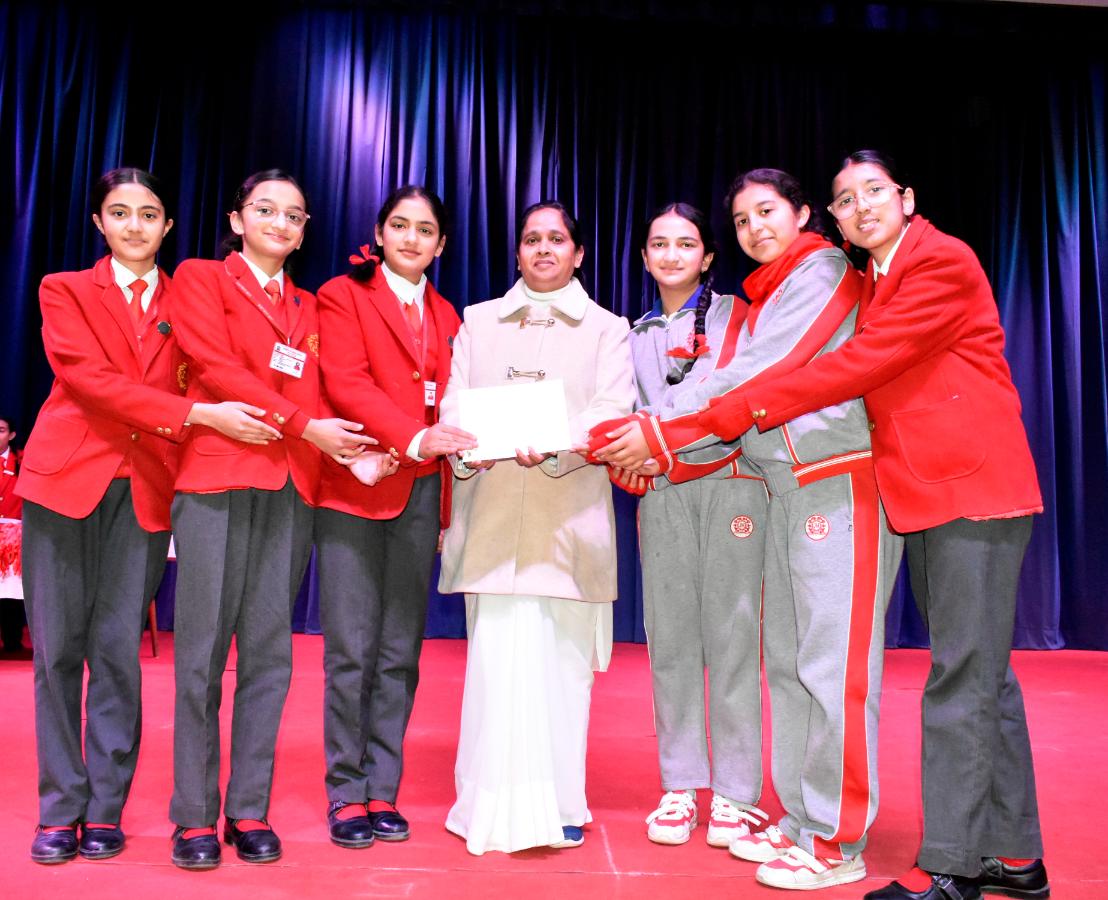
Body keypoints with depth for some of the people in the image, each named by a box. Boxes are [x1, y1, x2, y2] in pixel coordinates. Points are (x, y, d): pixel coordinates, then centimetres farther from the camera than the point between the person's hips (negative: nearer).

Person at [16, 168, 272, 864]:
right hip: (65, 479, 0)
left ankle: (105, 810, 14)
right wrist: (198, 414, -20)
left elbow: (201, 385, 10)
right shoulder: (64, 291, 9)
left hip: (145, 491, 1)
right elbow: (89, 378, -8)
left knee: (119, 651, 2)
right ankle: (61, 809, 15)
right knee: (57, 649, 2)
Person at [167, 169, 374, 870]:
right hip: (219, 474, -4)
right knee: (204, 647, -2)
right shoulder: (201, 278, 9)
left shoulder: (308, 307, 22)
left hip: (294, 486, 4)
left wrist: (346, 445, -6)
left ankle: (251, 810, 12)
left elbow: (317, 392, 14)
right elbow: (213, 365, -4)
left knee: (270, 650, 3)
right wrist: (304, 425, -11)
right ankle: (195, 816, 8)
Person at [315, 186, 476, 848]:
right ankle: (346, 794, 10)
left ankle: (383, 791, 15)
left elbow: (448, 406, 13)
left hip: (419, 494, 4)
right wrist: (413, 438, -24)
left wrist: (443, 504, -2)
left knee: (401, 650, 5)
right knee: (351, 648, -3)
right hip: (353, 489, -4)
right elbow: (346, 382, -9)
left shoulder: (447, 317, 19)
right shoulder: (343, 295, 6)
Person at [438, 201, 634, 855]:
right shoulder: (478, 322, 18)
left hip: (569, 514, -1)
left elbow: (612, 412, -2)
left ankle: (559, 804, 12)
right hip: (491, 513, 1)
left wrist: (554, 442, -22)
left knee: (560, 656, 0)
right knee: (496, 654, -4)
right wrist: (471, 444, -16)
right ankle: (494, 807, 6)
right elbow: (453, 404, 7)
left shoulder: (606, 329, 13)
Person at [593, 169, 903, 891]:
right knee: (787, 659, 10)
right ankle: (800, 820, 20)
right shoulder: (766, 296, 21)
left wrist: (661, 430, -15)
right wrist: (648, 437, -2)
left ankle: (836, 843, 3)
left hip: (839, 484, -9)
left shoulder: (822, 271, -4)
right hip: (785, 486, 9)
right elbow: (747, 385, 11)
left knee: (832, 663, -6)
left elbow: (761, 374, -15)